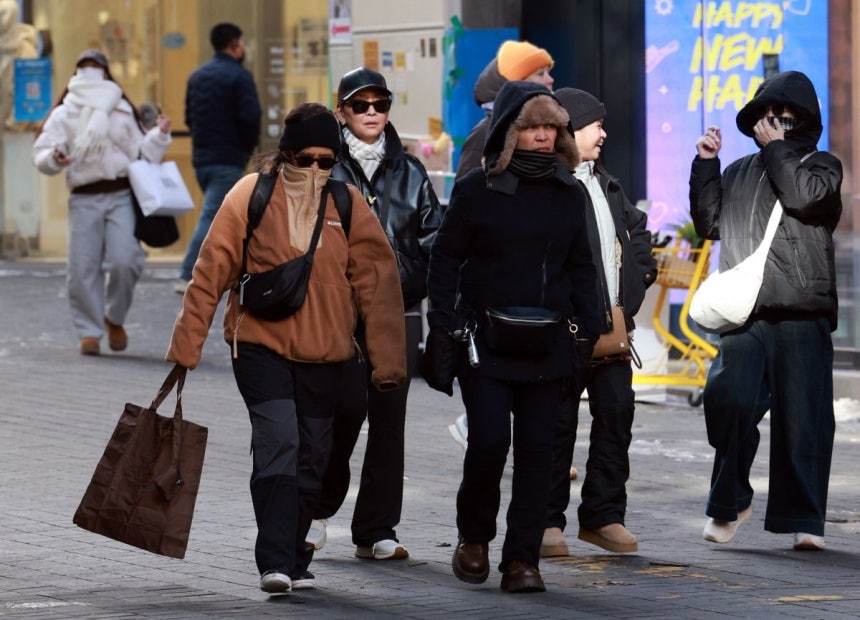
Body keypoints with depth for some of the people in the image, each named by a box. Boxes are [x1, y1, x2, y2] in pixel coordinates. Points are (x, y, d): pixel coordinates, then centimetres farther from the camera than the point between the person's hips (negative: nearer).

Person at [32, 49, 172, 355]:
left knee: (124, 261, -14)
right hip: (84, 199, 0)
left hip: (121, 195, 0)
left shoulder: (123, 112, 17)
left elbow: (141, 153, 18)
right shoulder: (64, 115, 10)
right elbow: (41, 154, 1)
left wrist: (160, 135, 2)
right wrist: (54, 159, -21)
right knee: (83, 267, -6)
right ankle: (89, 332, 5)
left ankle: (115, 319, 9)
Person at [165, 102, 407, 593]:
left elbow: (378, 285, 0)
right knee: (279, 445, -18)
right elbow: (211, 273, -3)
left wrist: (389, 361, -5)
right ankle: (276, 564, -18)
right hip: (261, 345, -3)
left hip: (324, 354, 3)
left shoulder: (349, 206, 0)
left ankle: (295, 560, 25)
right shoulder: (251, 196, -6)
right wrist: (186, 346, -4)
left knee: (311, 459, 10)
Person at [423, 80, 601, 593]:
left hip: (547, 342, 3)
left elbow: (581, 267, 17)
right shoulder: (477, 191, -1)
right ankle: (474, 537, 12)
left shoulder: (569, 194, 10)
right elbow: (446, 260, 1)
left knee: (537, 450, 0)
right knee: (490, 439, -12)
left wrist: (587, 330, 8)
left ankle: (522, 560, 5)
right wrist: (444, 331, -5)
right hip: (485, 338, -3)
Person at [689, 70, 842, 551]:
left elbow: (803, 196, -10)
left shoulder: (821, 166, 11)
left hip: (802, 317, -2)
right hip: (744, 316, 2)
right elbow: (709, 223, 18)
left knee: (804, 418, -3)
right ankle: (730, 501, 2)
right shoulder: (739, 172, 23)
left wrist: (775, 147, 1)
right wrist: (705, 164, 11)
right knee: (728, 400, -16)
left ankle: (803, 519, 5)